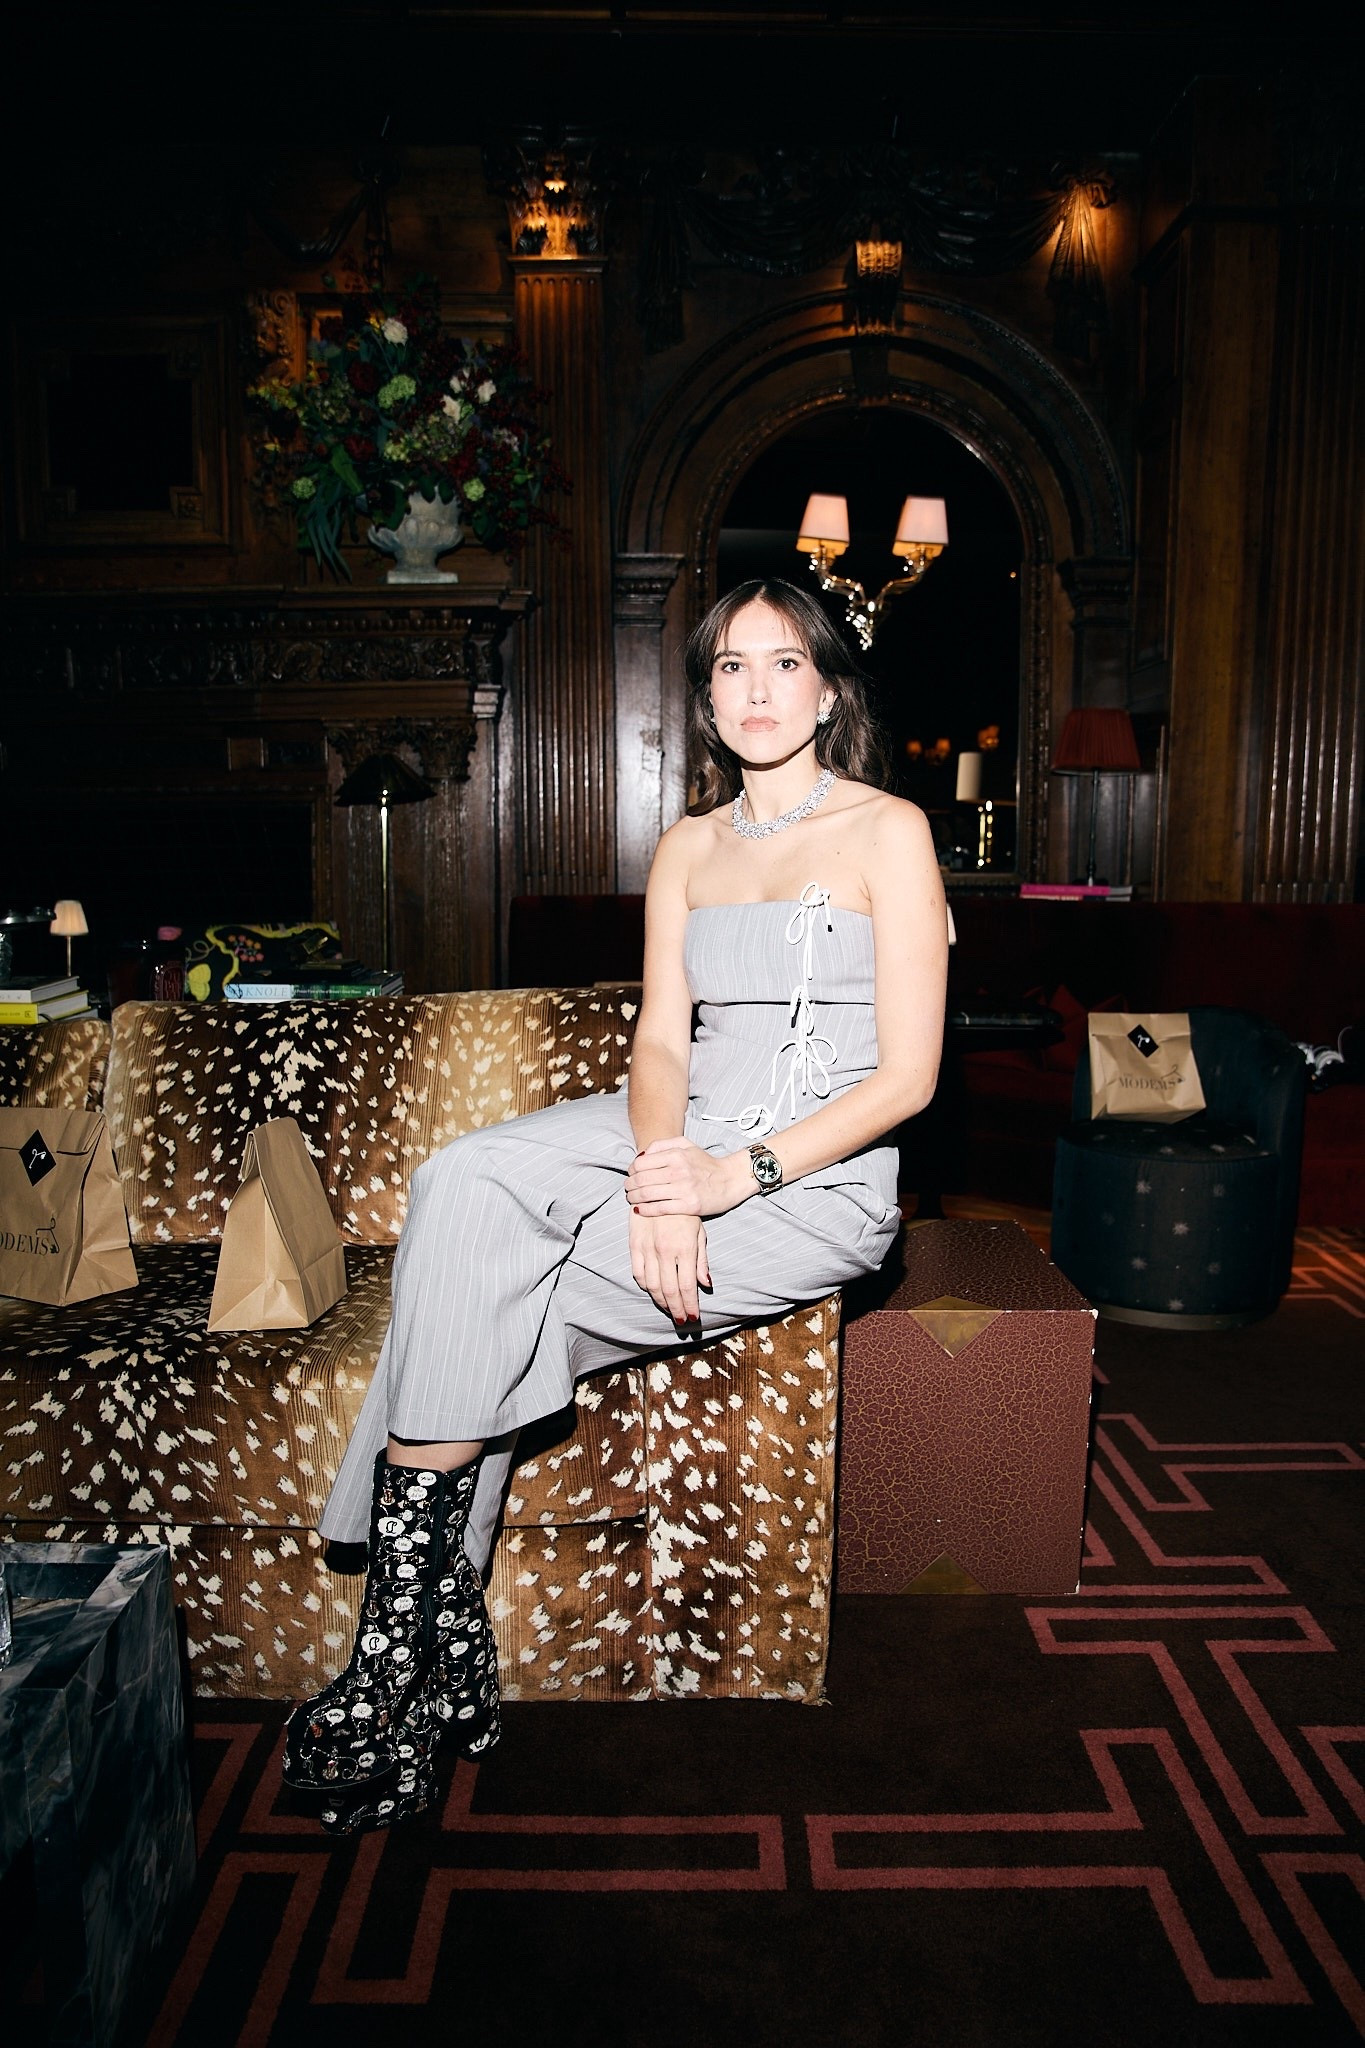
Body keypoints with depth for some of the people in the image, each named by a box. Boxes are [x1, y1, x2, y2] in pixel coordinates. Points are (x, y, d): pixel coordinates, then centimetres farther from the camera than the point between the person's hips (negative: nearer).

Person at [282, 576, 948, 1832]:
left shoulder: (889, 832, -3)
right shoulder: (689, 847, 13)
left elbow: (907, 1076, -9)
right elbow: (662, 1039, 4)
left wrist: (738, 1173, -20)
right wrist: (661, 1174, -17)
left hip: (820, 1176, -5)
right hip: (682, 1136, 5)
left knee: (495, 1304, -21)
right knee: (461, 1188, -24)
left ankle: (406, 1666, -2)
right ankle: (424, 1631, -18)